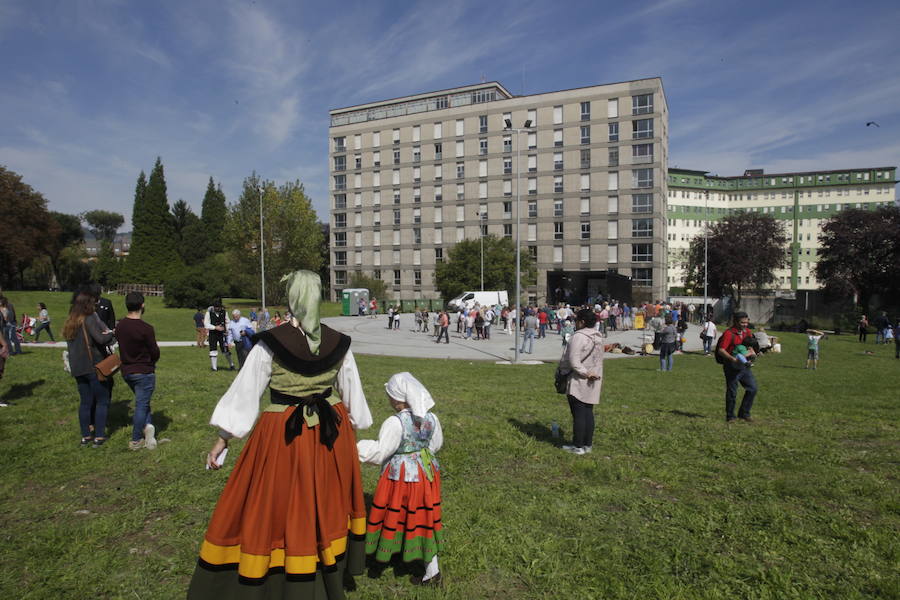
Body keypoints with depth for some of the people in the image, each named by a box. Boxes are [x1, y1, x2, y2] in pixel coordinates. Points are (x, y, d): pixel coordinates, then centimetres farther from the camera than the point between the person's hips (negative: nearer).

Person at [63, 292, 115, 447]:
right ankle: (99, 437, 4)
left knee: (85, 402, 15)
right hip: (94, 366, -7)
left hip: (77, 368, 7)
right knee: (102, 401, 4)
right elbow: (100, 339, -24)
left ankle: (85, 436, 19)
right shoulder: (89, 320, -14)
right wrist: (110, 334, -4)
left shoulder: (70, 322, 10)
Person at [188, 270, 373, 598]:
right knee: (325, 504, 21)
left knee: (271, 507, 13)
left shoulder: (270, 343, -15)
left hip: (282, 436, -4)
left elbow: (244, 391, -10)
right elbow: (352, 392, 6)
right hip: (331, 433, 4)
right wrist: (354, 429, 21)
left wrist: (221, 440, 0)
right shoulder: (338, 343, -5)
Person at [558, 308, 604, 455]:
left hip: (579, 382, -8)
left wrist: (584, 373, -11)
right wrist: (589, 373, 10)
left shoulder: (579, 337, -17)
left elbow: (573, 360, -20)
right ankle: (588, 444, 20)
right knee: (588, 412, 13)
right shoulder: (598, 337, 10)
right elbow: (599, 359, 13)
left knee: (578, 414, -1)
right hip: (593, 382, 8)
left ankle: (578, 446, 5)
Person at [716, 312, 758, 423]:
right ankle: (730, 416, 16)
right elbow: (721, 350, -22)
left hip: (744, 365, 7)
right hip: (731, 367, -7)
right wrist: (733, 359, -33)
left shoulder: (747, 331, 8)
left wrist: (751, 352, 4)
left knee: (752, 388, 6)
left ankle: (744, 413, 20)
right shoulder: (729, 333, -15)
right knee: (732, 392, 1)